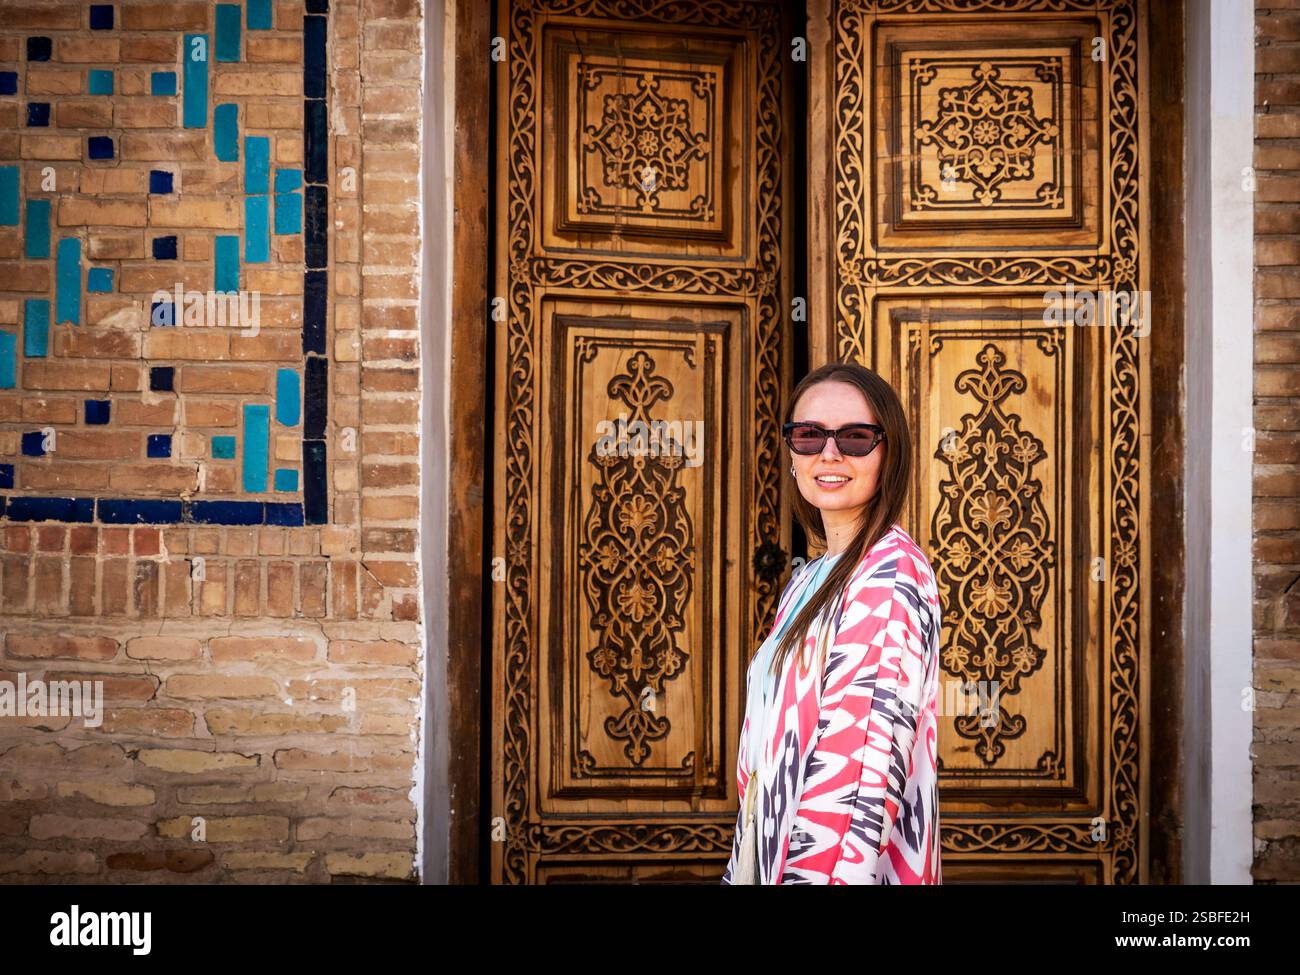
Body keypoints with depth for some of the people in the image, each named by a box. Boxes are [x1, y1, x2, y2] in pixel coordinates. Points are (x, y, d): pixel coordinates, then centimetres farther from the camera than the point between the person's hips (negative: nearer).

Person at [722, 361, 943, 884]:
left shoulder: (891, 571, -15)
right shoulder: (810, 580, 12)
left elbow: (861, 773, -24)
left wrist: (812, 874, -28)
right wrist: (738, 875, 12)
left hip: (835, 866, -8)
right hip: (770, 862, 8)